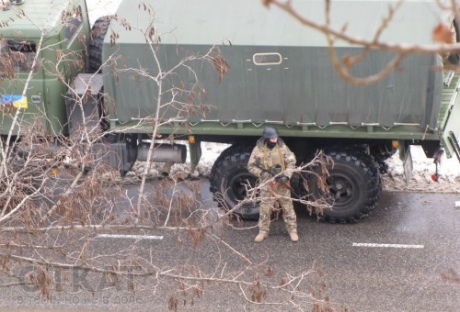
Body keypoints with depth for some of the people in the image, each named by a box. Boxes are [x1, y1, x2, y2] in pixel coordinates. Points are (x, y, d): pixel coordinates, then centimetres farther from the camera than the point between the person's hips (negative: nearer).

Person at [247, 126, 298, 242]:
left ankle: (292, 230, 16)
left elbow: (291, 162, -3)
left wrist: (286, 175, -19)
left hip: (282, 184, 1)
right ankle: (263, 231, 17)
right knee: (265, 208, 4)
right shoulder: (258, 149, -8)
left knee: (287, 207, 6)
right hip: (267, 185, -1)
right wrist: (263, 173, -15)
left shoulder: (282, 147, -5)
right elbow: (251, 166, -1)